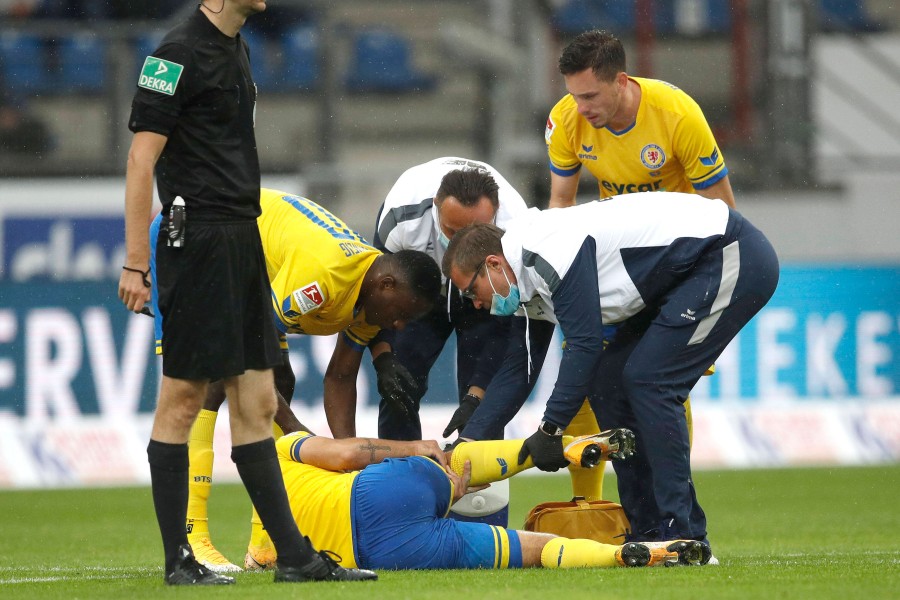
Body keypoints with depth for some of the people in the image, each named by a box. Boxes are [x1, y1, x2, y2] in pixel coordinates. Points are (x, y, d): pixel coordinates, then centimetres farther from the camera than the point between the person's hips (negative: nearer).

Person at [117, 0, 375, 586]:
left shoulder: (236, 50, 16)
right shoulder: (179, 53, -12)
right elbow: (142, 159, -14)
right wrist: (135, 263, -17)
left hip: (243, 240, 9)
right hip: (198, 245, -9)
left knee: (257, 402, 9)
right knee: (183, 399, -2)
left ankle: (294, 554, 11)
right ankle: (178, 559, 3)